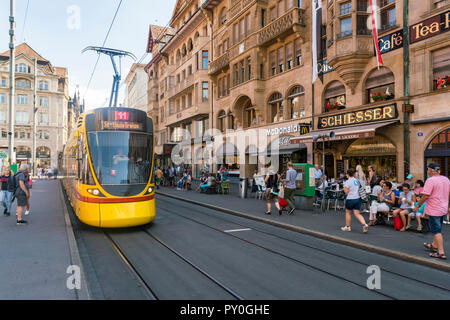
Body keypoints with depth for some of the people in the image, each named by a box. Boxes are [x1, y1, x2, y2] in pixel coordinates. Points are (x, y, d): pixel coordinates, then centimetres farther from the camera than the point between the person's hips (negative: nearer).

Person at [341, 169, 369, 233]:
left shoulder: (347, 181, -11)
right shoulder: (357, 181, 10)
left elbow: (346, 191, -14)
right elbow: (359, 189, 15)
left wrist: (344, 187, 3)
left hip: (350, 199, -6)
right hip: (358, 198, 6)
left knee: (348, 212, 12)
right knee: (357, 214, 6)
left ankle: (347, 227, 21)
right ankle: (364, 224, -14)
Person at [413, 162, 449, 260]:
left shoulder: (430, 180, -19)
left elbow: (425, 196, -22)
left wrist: (418, 206, -11)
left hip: (434, 210, -8)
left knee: (437, 231, -2)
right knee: (438, 229, 22)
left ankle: (441, 253, 1)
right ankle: (434, 246, 37)